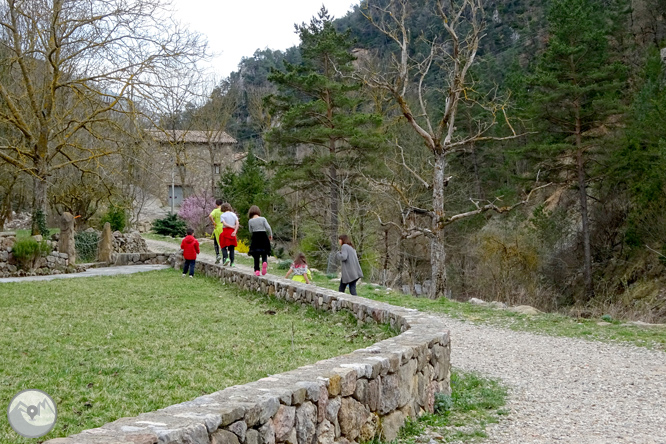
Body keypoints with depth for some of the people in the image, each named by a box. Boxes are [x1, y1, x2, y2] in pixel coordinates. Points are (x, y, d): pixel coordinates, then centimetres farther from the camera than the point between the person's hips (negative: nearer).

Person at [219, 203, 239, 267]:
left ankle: (226, 258, -18)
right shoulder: (233, 214, 8)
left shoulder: (222, 215, -1)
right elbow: (237, 223, -3)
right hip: (232, 232, 4)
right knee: (231, 248, 7)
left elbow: (224, 223, -15)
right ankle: (231, 263, 3)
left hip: (225, 232, -3)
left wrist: (232, 227, -9)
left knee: (224, 247, 5)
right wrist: (235, 231, -12)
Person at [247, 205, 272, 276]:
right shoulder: (263, 219, -3)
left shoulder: (250, 221, -2)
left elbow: (251, 231, 2)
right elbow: (268, 228, -9)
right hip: (263, 237, 0)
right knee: (264, 254, 7)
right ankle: (264, 262, -24)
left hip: (255, 238, 0)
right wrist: (270, 235, 6)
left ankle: (257, 270, 3)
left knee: (256, 256, 9)